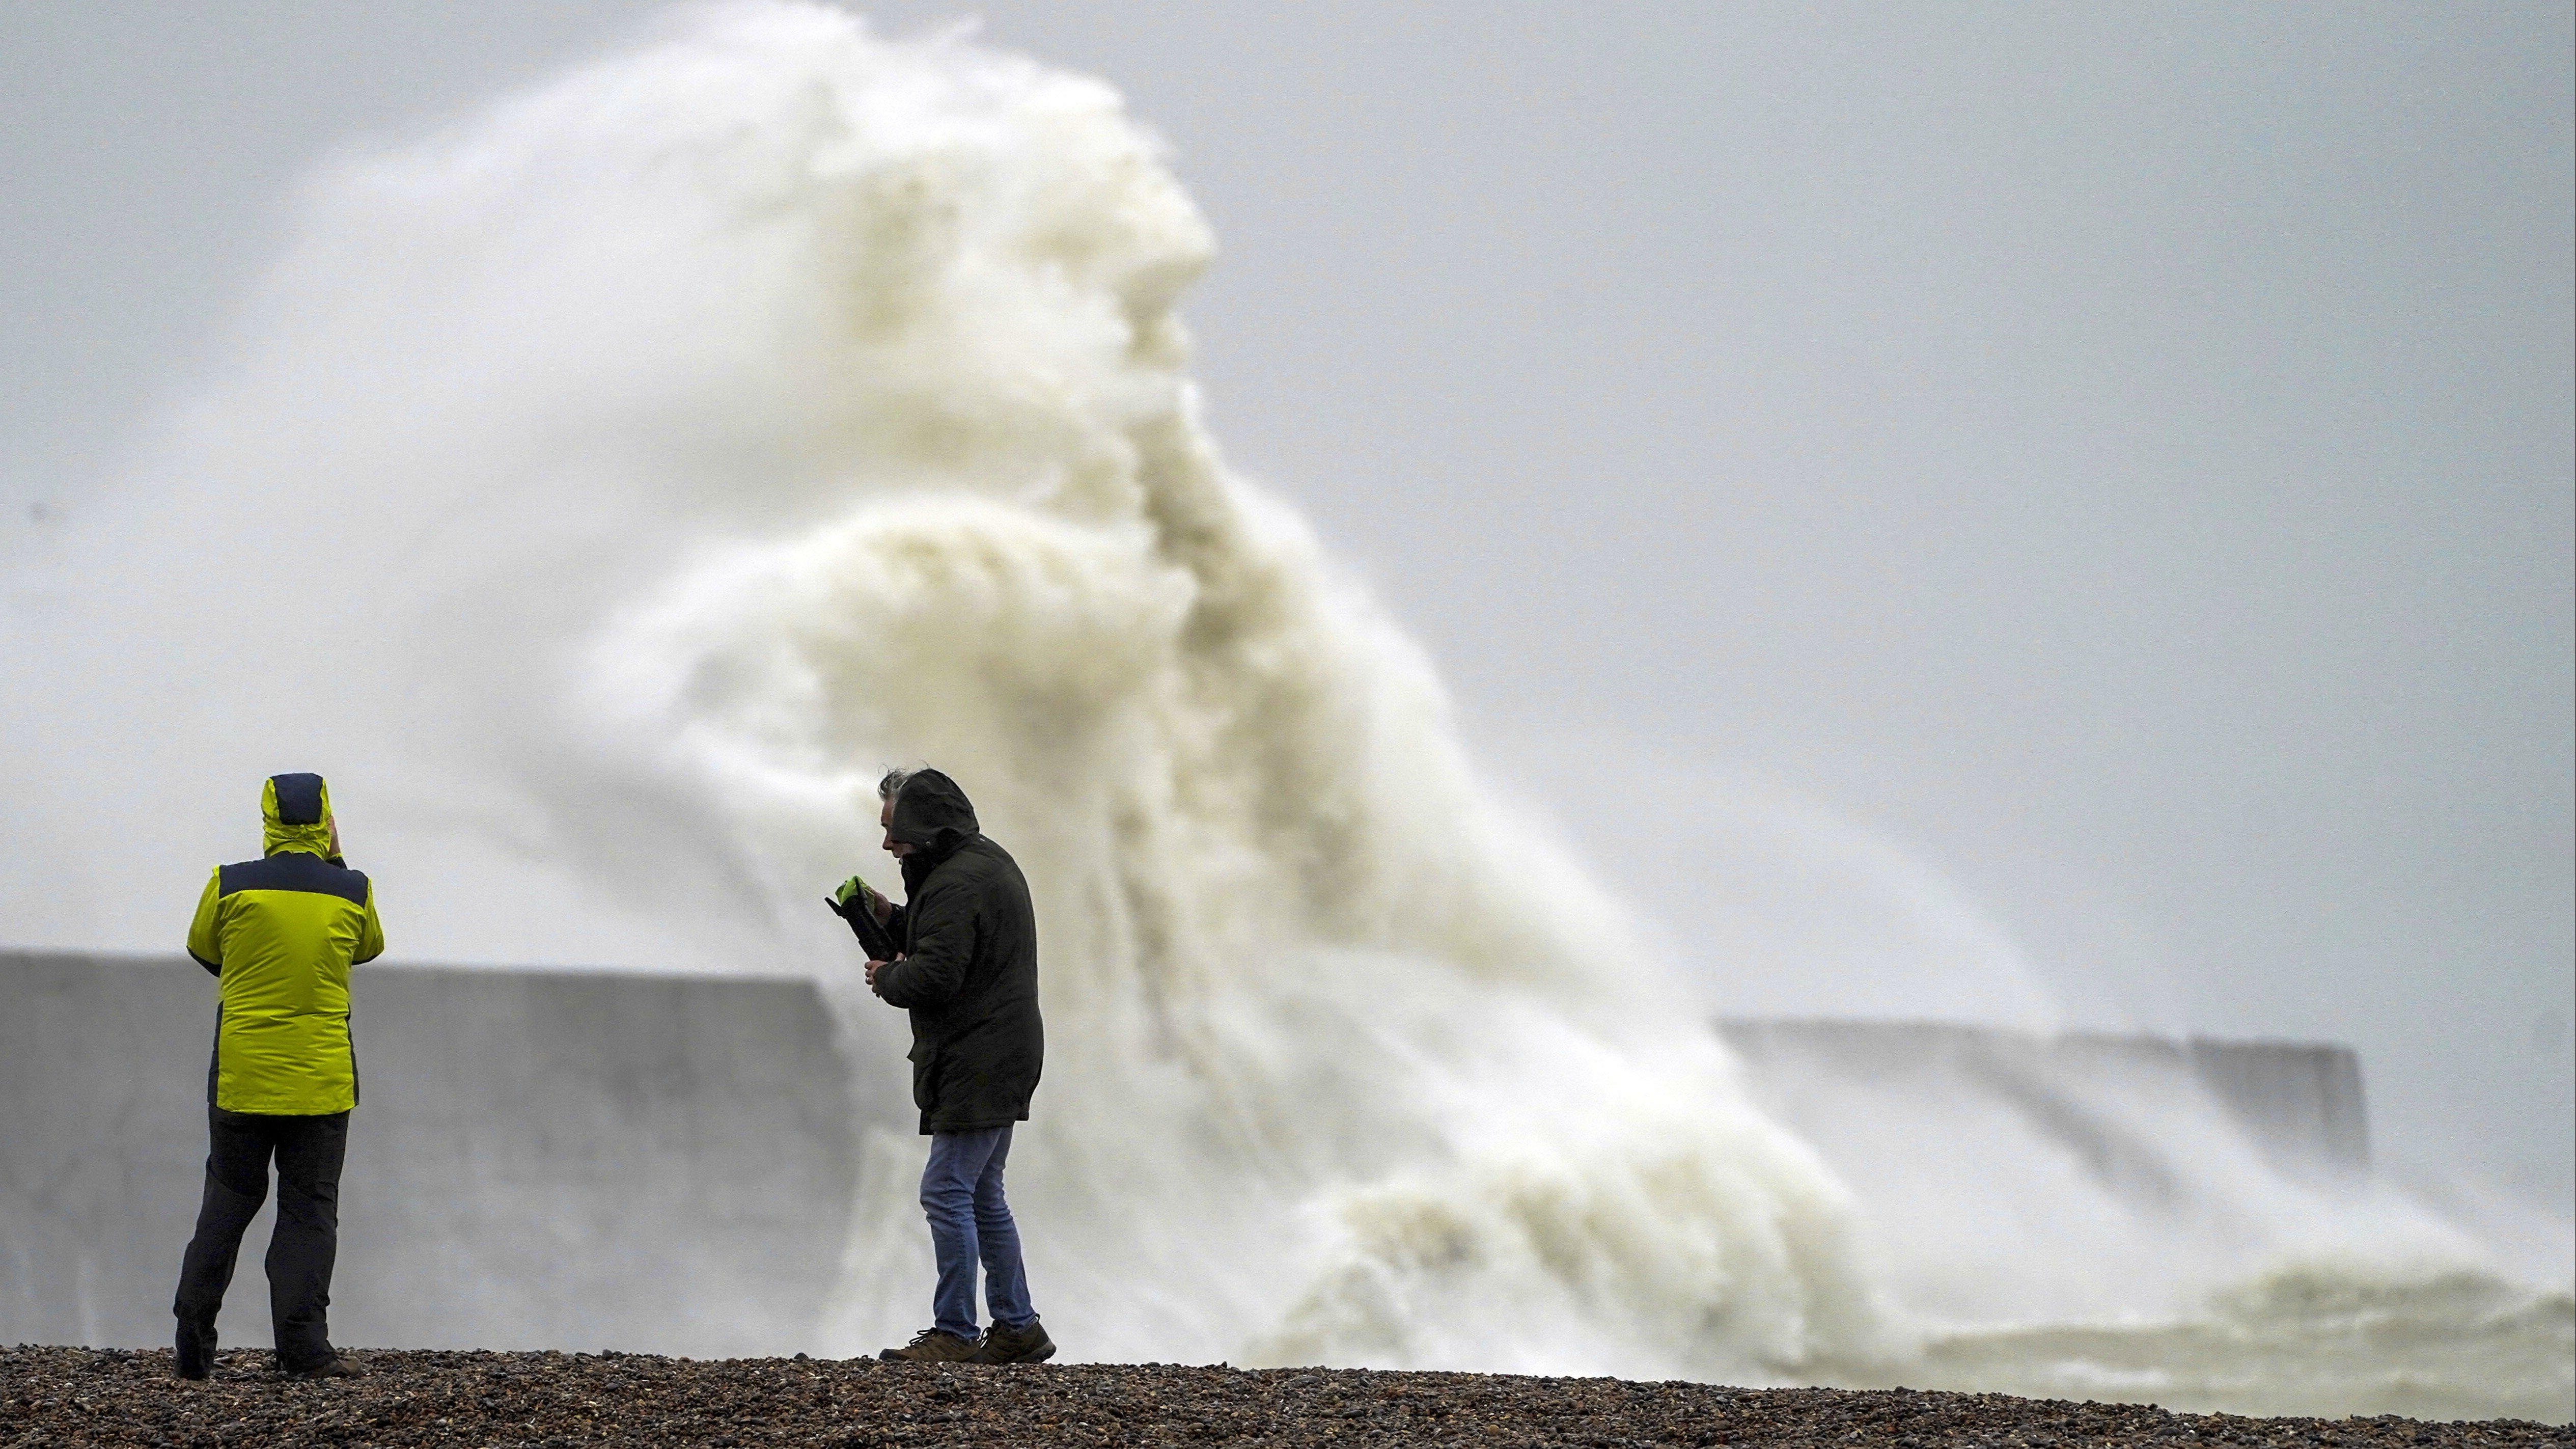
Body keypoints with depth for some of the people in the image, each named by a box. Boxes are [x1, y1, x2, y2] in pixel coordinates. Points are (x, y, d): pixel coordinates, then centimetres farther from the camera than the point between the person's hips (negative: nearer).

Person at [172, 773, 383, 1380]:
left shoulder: (231, 886, -6)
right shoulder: (353, 891, -4)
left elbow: (204, 951, 11)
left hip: (241, 1076, 1)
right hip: (321, 1079, -1)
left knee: (228, 1201, 12)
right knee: (308, 1209, 3)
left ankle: (194, 1345, 9)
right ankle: (303, 1347, -5)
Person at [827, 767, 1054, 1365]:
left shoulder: (957, 884, -19)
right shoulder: (988, 861, 16)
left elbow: (934, 976, -26)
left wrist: (886, 977, -6)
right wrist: (893, 919, 8)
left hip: (977, 1066, -11)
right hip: (999, 1062, 11)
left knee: (948, 1193, -8)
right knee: (982, 1198, 16)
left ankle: (955, 1334, -7)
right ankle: (1017, 1329, 19)